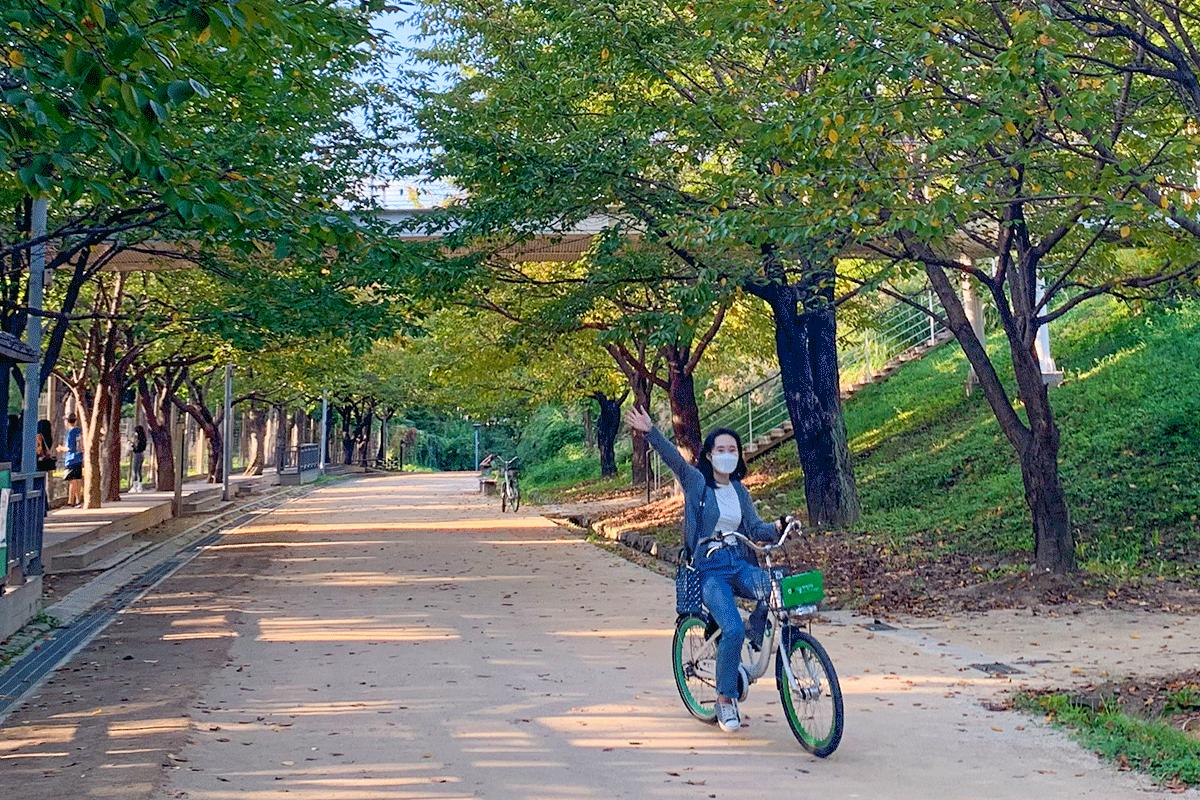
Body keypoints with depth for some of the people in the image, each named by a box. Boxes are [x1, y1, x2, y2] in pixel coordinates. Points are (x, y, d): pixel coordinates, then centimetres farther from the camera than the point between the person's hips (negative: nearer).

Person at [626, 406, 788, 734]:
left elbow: (755, 529, 9)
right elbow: (673, 458, -16)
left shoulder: (740, 491, 16)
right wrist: (650, 431, -32)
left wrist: (776, 528, -13)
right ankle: (725, 699, -3)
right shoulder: (696, 482, 1)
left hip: (740, 563, 5)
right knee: (733, 630, -21)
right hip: (710, 568, -4)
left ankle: (755, 632, 6)